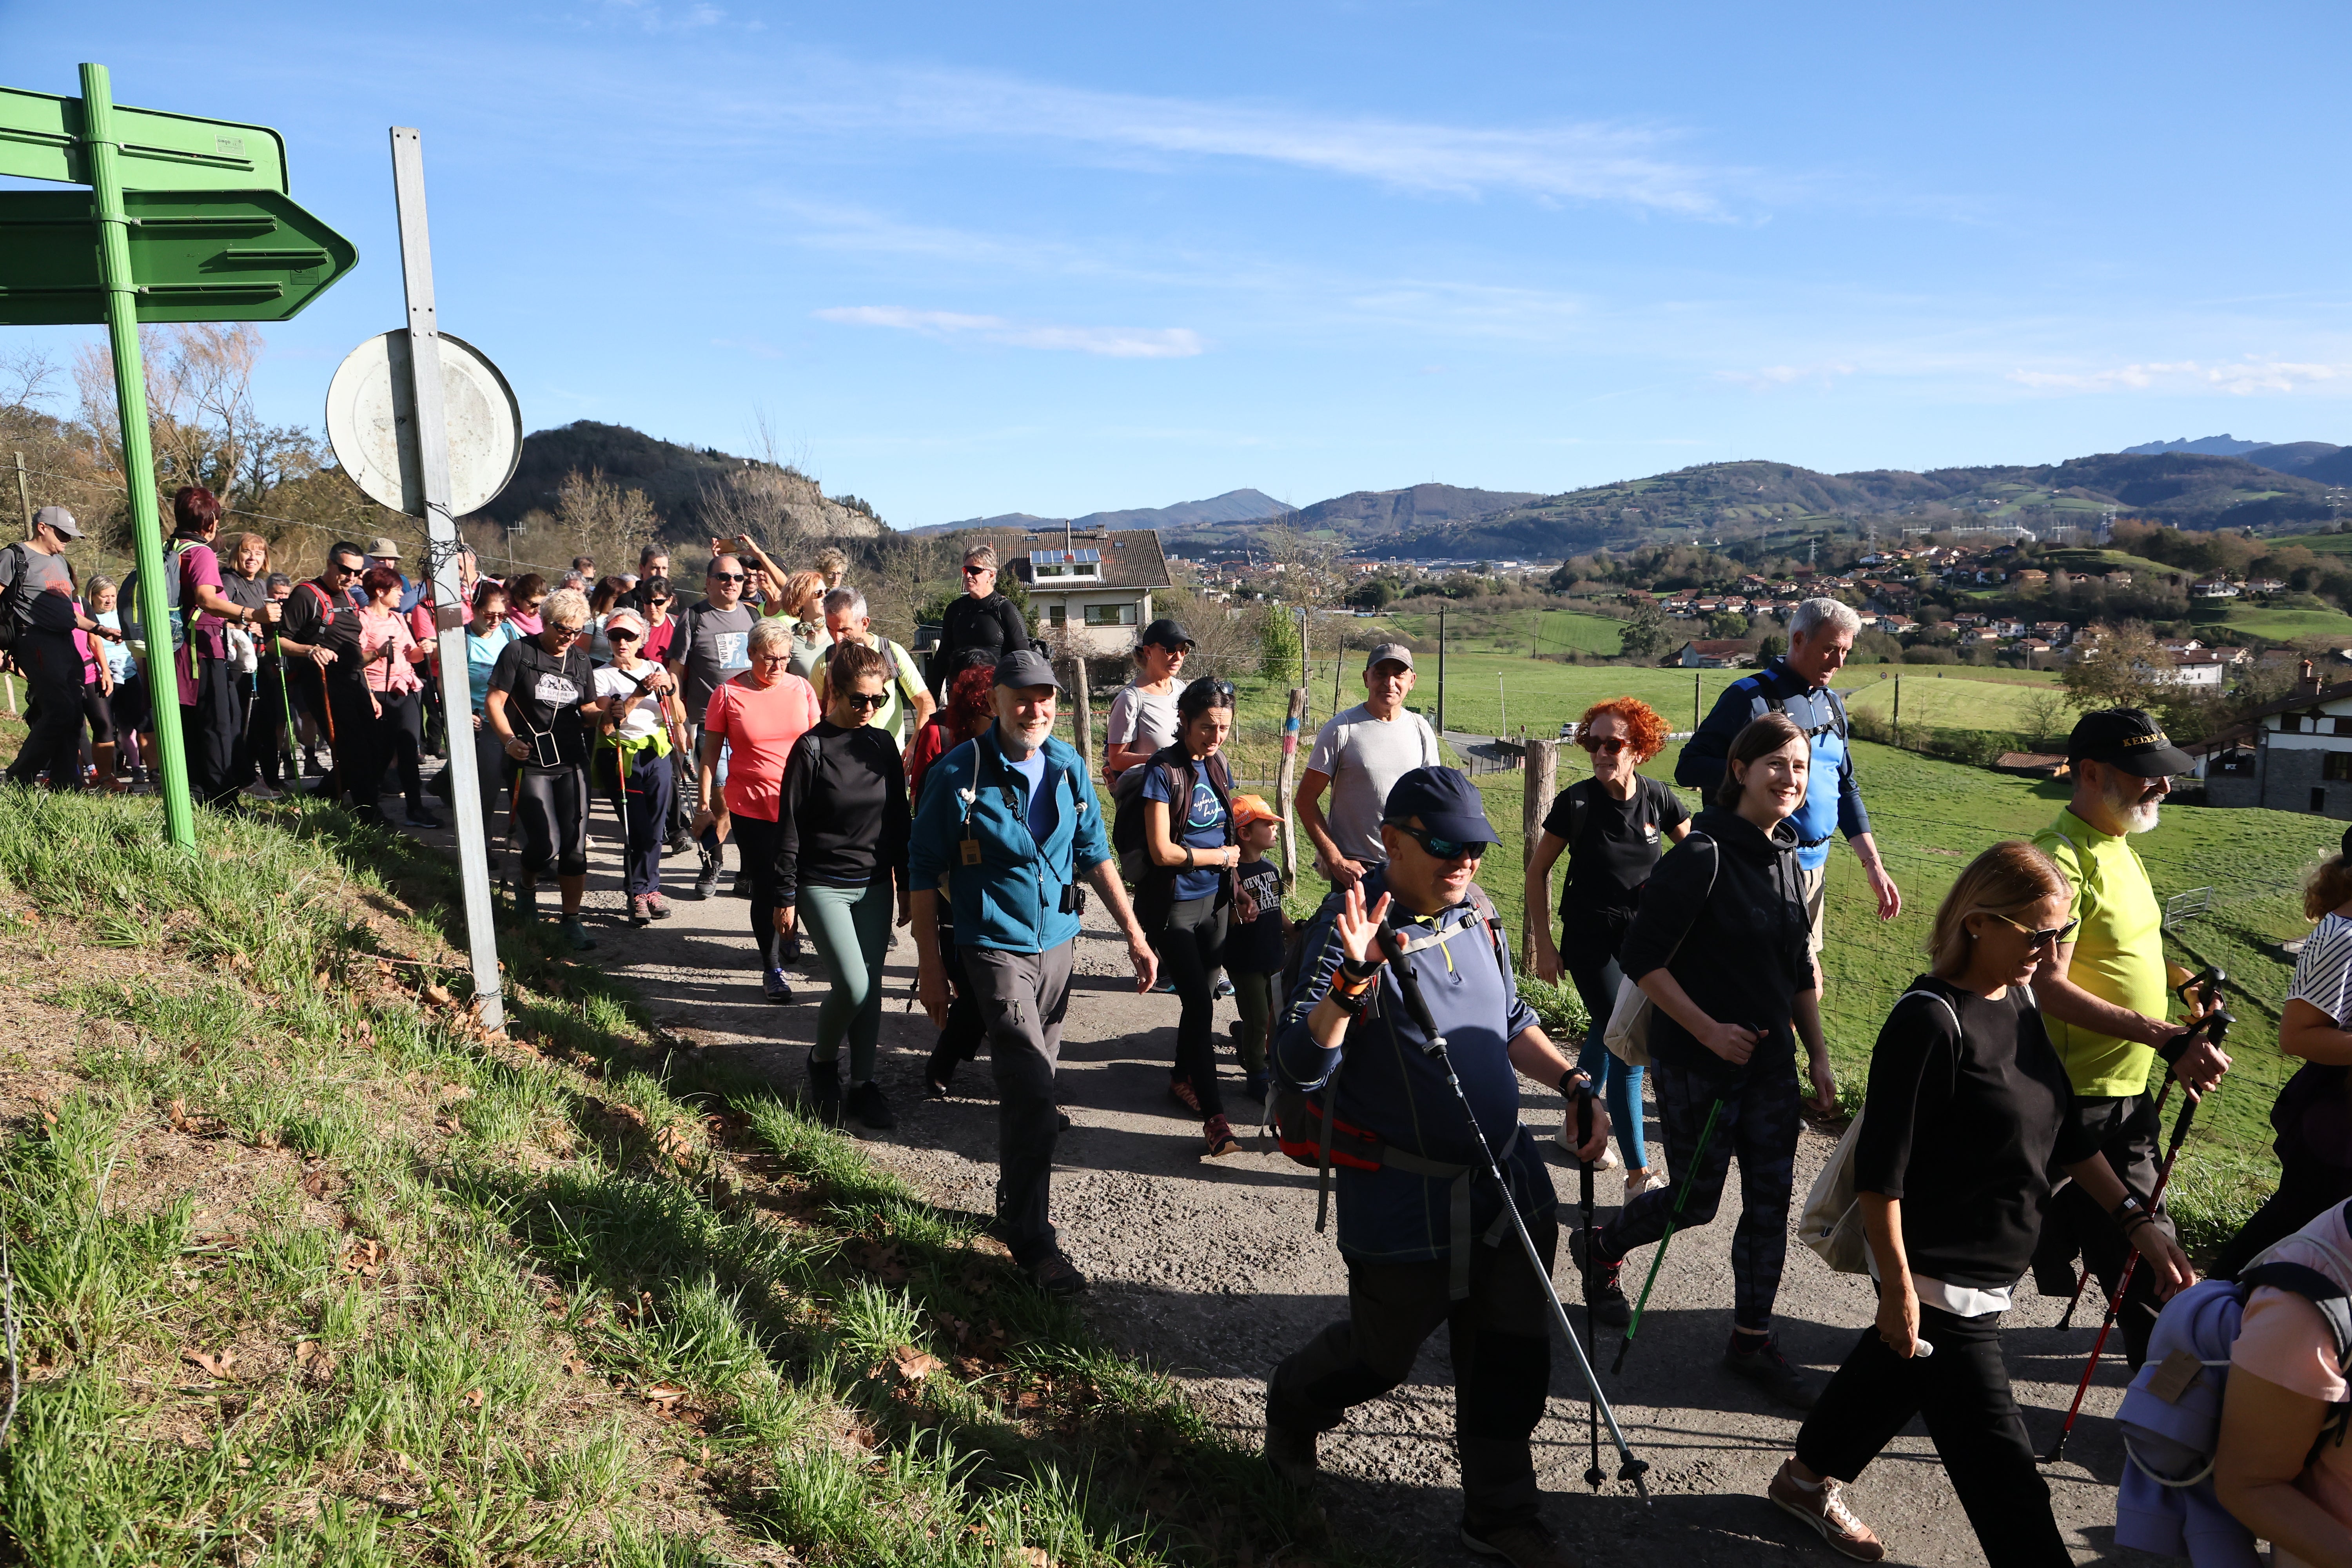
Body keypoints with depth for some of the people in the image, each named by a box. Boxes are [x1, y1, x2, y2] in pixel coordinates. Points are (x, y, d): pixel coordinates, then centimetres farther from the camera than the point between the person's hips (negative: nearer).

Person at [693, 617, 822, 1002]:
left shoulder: (802, 689, 3)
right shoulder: (728, 694, -3)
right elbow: (710, 753, 2)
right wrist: (704, 804, 0)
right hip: (750, 807, -2)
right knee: (765, 887, 3)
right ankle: (771, 968, 16)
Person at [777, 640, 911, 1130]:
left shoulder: (883, 745, 4)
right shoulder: (811, 748, -9)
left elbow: (898, 819, 11)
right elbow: (789, 826, -6)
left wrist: (905, 885, 11)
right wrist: (786, 897, -7)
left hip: (874, 886, 4)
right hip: (823, 885, -4)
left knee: (870, 985, 5)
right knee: (853, 987, -12)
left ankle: (863, 1085, 19)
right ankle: (823, 1061, 16)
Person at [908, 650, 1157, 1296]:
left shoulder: (1068, 766, 1)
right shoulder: (960, 772, -13)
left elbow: (1094, 854, 9)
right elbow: (925, 871, -8)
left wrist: (1134, 934, 6)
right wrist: (929, 963, -9)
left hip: (1059, 941, 5)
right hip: (997, 947, -5)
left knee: (1033, 1083, 16)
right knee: (1031, 1088, -11)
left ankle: (1016, 1203, 35)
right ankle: (1031, 1236, 2)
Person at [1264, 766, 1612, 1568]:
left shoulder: (1476, 914, 3)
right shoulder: (1349, 926, -20)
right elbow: (1297, 1068, -27)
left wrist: (1572, 1083, 6)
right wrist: (1353, 977, -40)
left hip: (1509, 1181, 6)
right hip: (1404, 1202, -6)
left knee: (1512, 1356, 13)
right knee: (1381, 1355, 13)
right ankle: (1291, 1406, 45)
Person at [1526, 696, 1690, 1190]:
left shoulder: (1657, 799, -5)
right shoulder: (1575, 802, -14)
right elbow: (1538, 871, -4)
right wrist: (1544, 944, -6)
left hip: (1642, 936, 4)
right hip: (1590, 940, -4)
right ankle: (1638, 1175, -1)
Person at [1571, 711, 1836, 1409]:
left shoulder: (1786, 860, 7)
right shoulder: (1702, 857, -18)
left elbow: (1799, 972, 16)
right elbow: (1642, 960, -19)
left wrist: (1819, 1057, 12)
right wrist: (1709, 1030, -19)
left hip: (1770, 1062, 7)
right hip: (1697, 1063, -7)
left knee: (1771, 1198, 8)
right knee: (1695, 1198, 6)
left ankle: (1752, 1340, 23)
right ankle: (1600, 1249, 34)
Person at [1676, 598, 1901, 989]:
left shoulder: (1832, 706, 15)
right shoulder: (1751, 697, -9)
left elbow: (1846, 791, 21)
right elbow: (1689, 768, -14)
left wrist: (1874, 867, 14)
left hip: (1814, 868, 8)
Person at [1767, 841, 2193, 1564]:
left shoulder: (2018, 998, 2)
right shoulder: (1930, 1021, -24)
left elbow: (2066, 1132, 12)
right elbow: (1880, 1171, -23)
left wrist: (2136, 1222, 7)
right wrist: (1899, 1288, -20)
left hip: (1991, 1274, 9)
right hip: (1937, 1283, -9)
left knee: (1894, 1375, 26)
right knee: (2002, 1474, 0)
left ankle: (1808, 1478, 47)